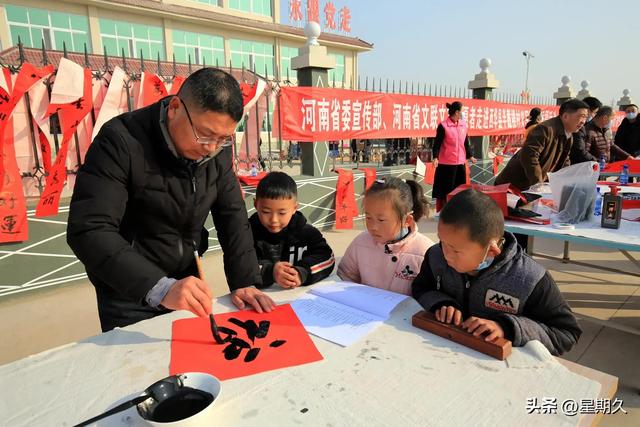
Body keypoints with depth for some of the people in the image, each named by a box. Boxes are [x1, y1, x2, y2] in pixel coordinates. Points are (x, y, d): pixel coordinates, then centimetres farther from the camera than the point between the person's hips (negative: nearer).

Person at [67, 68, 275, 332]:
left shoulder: (217, 147, -8)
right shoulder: (121, 140, -24)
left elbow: (232, 215, -5)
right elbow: (89, 231, -31)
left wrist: (245, 282, -15)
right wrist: (159, 288, -42)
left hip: (186, 286, 5)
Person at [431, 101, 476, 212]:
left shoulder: (463, 124, 9)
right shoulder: (443, 126, -10)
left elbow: (466, 142, 17)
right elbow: (437, 143, -11)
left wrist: (470, 156, 21)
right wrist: (435, 157, -22)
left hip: (461, 162, 7)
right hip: (447, 163, -6)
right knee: (446, 189, 0)